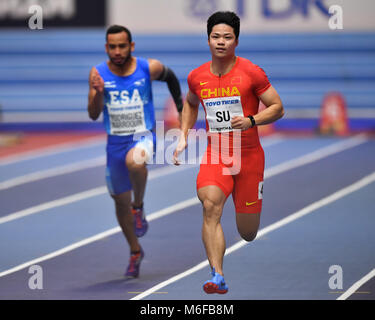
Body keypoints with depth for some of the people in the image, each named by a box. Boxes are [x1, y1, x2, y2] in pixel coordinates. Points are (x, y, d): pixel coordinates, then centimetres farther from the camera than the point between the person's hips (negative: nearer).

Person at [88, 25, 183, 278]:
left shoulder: (149, 68, -9)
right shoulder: (98, 74, -7)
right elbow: (93, 115, -11)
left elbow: (170, 76, 14)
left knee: (134, 161, -39)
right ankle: (135, 252, 34)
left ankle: (139, 208, -12)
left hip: (143, 136, -3)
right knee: (120, 200, 12)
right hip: (116, 142, 3)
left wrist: (181, 104, 20)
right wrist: (98, 92, -29)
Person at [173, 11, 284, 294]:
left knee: (248, 234, 5)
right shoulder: (197, 77, 2)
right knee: (211, 205, -27)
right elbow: (190, 104, 24)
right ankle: (218, 277, -30)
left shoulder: (251, 73, -9)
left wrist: (251, 121, -22)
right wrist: (184, 137, 13)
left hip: (248, 155, -2)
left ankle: (248, 207, 45)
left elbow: (278, 108, -5)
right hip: (214, 154, 2)